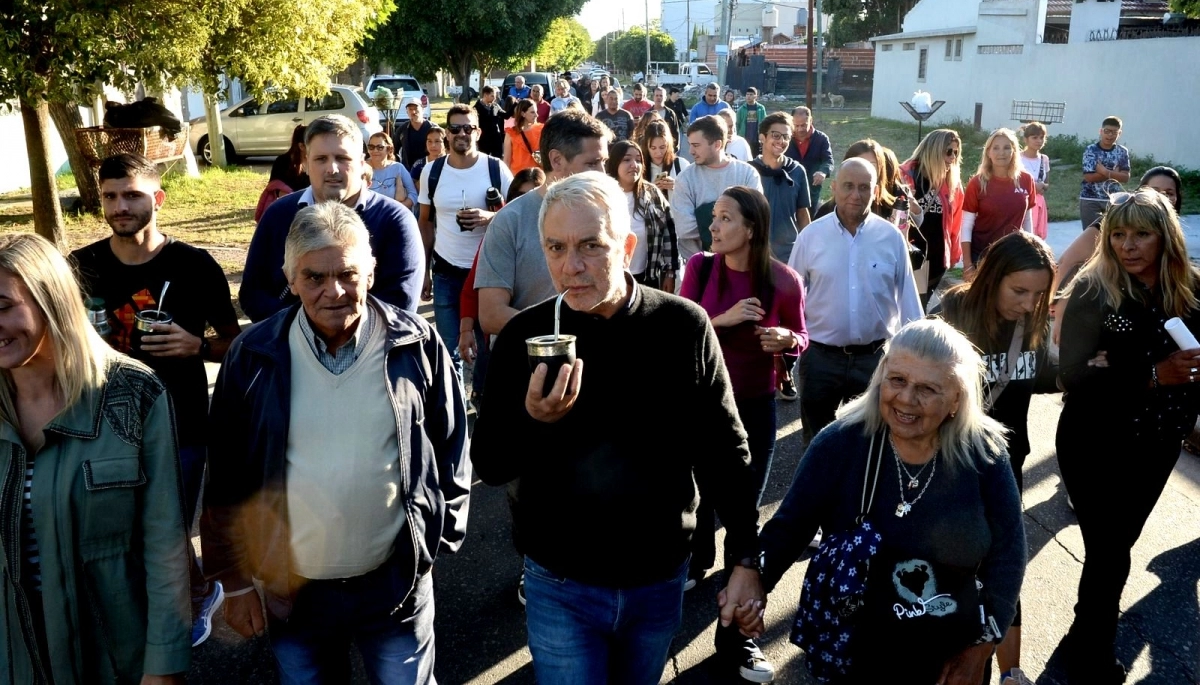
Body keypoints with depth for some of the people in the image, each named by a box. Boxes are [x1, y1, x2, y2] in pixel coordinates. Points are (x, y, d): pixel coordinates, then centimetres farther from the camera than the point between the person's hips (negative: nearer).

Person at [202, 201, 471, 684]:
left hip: (398, 581, -1)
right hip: (291, 586, 1)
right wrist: (235, 580, 3)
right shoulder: (254, 356, -8)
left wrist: (440, 541, 2)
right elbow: (227, 478, 0)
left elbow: (451, 455, 0)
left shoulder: (418, 345, -9)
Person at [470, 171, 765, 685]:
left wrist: (745, 557, -2)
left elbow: (723, 450, -4)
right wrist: (533, 420, -27)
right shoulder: (524, 336, -12)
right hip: (561, 587, -1)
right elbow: (489, 466, -7)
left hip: (660, 580, 1)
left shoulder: (684, 326, -13)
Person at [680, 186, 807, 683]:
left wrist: (786, 339, -19)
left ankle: (736, 635, 14)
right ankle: (694, 562, 53)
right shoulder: (700, 267, -8)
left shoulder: (784, 282, -12)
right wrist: (723, 319, -23)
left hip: (755, 407, -2)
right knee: (698, 491, 19)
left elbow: (801, 338, 3)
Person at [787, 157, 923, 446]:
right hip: (820, 357, 0)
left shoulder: (892, 237, -4)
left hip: (874, 357, 0)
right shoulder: (811, 236, -5)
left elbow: (907, 297, 2)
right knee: (817, 442, 15)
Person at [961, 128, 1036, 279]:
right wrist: (967, 264, -12)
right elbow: (967, 225, -8)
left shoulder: (1025, 180, 0)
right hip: (982, 255, -2)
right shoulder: (977, 183, -8)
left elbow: (1027, 219, 9)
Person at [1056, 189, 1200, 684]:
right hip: (1096, 446, -5)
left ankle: (1088, 635, 42)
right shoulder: (1093, 290, -16)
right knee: (1109, 555, -1)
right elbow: (1073, 376, -22)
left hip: (1157, 446, 5)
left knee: (1118, 545, 19)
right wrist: (1153, 375, -28)